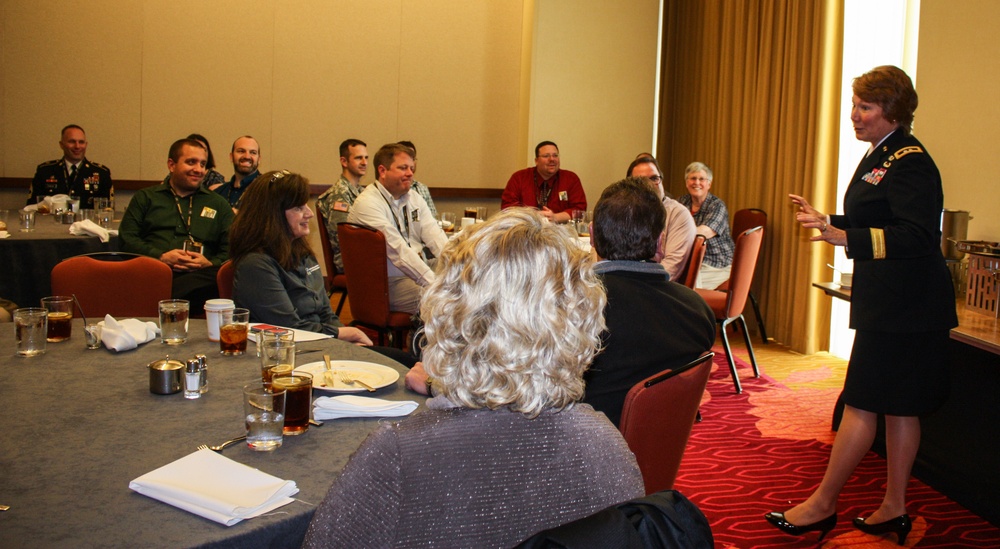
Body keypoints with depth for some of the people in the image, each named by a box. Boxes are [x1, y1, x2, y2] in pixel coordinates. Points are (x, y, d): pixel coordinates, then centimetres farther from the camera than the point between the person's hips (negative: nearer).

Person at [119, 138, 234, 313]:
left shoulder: (218, 204, 25)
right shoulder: (145, 197, 25)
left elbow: (232, 250, 16)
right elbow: (127, 238, 12)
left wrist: (210, 263, -6)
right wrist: (161, 256, -6)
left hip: (200, 276, 2)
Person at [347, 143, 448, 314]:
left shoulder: (414, 197, 13)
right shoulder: (367, 203, -13)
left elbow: (434, 235, 2)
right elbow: (398, 250, -22)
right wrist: (435, 283, -28)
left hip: (421, 270, 8)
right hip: (387, 281, -8)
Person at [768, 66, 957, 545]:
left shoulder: (909, 162, -16)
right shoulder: (881, 155, 14)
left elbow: (916, 237, -27)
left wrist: (844, 238, -35)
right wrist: (828, 221, 22)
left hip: (901, 305, -11)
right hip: (894, 303, 11)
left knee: (862, 403, -3)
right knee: (899, 407, 14)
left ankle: (822, 505, 7)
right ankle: (894, 509, 25)